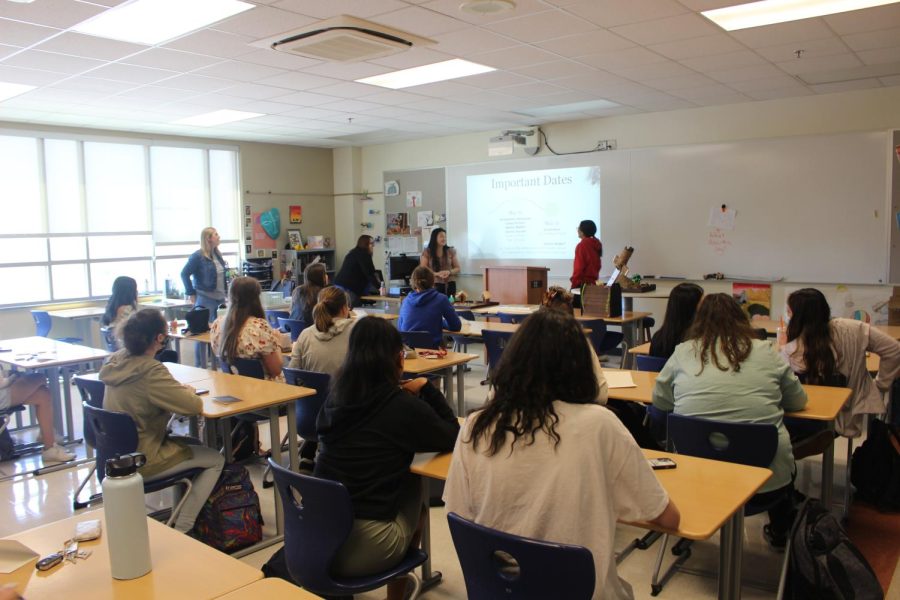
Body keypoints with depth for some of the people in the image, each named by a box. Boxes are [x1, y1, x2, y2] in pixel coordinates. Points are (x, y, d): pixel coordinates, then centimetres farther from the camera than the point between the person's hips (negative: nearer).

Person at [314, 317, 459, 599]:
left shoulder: (335, 397, 4)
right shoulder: (405, 406, -10)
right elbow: (453, 437, 5)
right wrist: (426, 389, 11)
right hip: (364, 548, -5)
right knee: (413, 487, 20)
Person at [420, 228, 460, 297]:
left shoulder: (451, 251, 5)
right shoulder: (427, 252, -1)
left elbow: (457, 268, 11)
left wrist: (449, 272, -10)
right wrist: (437, 274, -16)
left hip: (449, 285, 2)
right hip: (434, 285, -2)